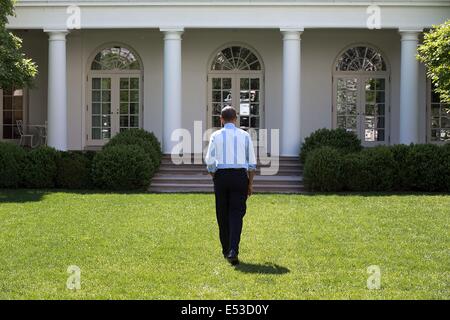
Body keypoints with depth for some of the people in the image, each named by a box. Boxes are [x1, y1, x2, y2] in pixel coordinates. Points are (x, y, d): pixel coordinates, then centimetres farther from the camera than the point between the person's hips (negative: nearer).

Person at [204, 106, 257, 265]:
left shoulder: (216, 136, 2)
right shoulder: (245, 135, 5)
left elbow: (210, 161, -1)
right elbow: (252, 163, 5)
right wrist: (250, 184, 12)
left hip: (221, 176, 0)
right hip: (240, 176, 0)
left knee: (223, 215, 12)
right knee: (236, 214, 0)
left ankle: (226, 251, 22)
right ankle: (233, 251, -16)